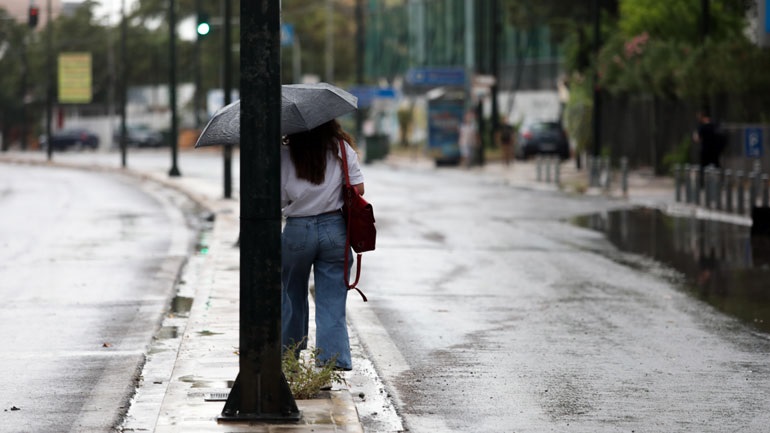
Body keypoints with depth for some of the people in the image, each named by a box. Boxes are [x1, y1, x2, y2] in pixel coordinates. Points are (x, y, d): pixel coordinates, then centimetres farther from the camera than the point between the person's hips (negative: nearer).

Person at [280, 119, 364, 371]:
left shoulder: (285, 153, -7)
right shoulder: (341, 148, -4)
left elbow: (279, 199, -6)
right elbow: (358, 189, -3)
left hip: (297, 232, 0)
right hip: (334, 229, 1)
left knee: (292, 299, 17)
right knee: (332, 302, 3)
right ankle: (334, 361, -6)